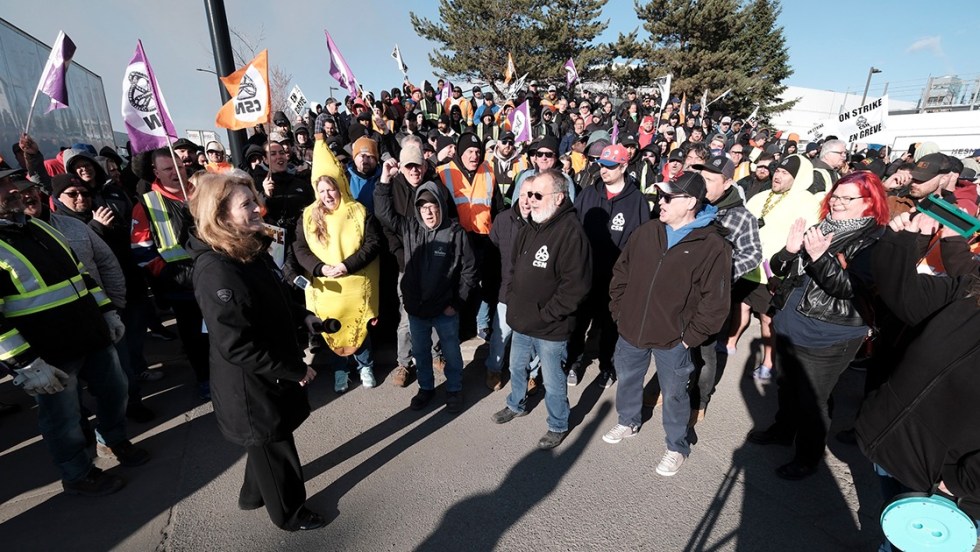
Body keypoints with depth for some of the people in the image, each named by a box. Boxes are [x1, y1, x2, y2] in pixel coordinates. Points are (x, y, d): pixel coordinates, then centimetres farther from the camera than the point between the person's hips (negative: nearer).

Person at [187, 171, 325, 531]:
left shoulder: (253, 250, 0)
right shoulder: (215, 271, -29)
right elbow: (236, 346, -30)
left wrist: (303, 317, -1)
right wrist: (294, 370, -23)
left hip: (271, 375, 9)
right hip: (251, 386, -8)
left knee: (268, 442, 28)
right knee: (275, 447, 14)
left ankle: (254, 494, 53)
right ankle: (289, 513, 39)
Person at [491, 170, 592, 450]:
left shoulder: (571, 232, -21)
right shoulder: (528, 229, 6)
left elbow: (576, 285, -25)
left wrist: (545, 314, -20)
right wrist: (512, 298, 5)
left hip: (550, 329, -8)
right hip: (522, 322, 8)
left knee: (552, 382, 12)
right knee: (517, 367, 27)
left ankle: (558, 426, 37)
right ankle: (516, 405, 53)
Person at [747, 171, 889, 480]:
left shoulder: (874, 242, -10)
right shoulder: (820, 229, 7)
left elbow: (854, 288, -22)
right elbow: (778, 268, 7)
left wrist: (821, 258, -32)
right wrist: (790, 250, -13)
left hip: (826, 339, -6)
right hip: (788, 326, 6)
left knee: (811, 400, 6)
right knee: (786, 386, 23)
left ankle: (808, 458, 27)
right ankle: (783, 429, 46)